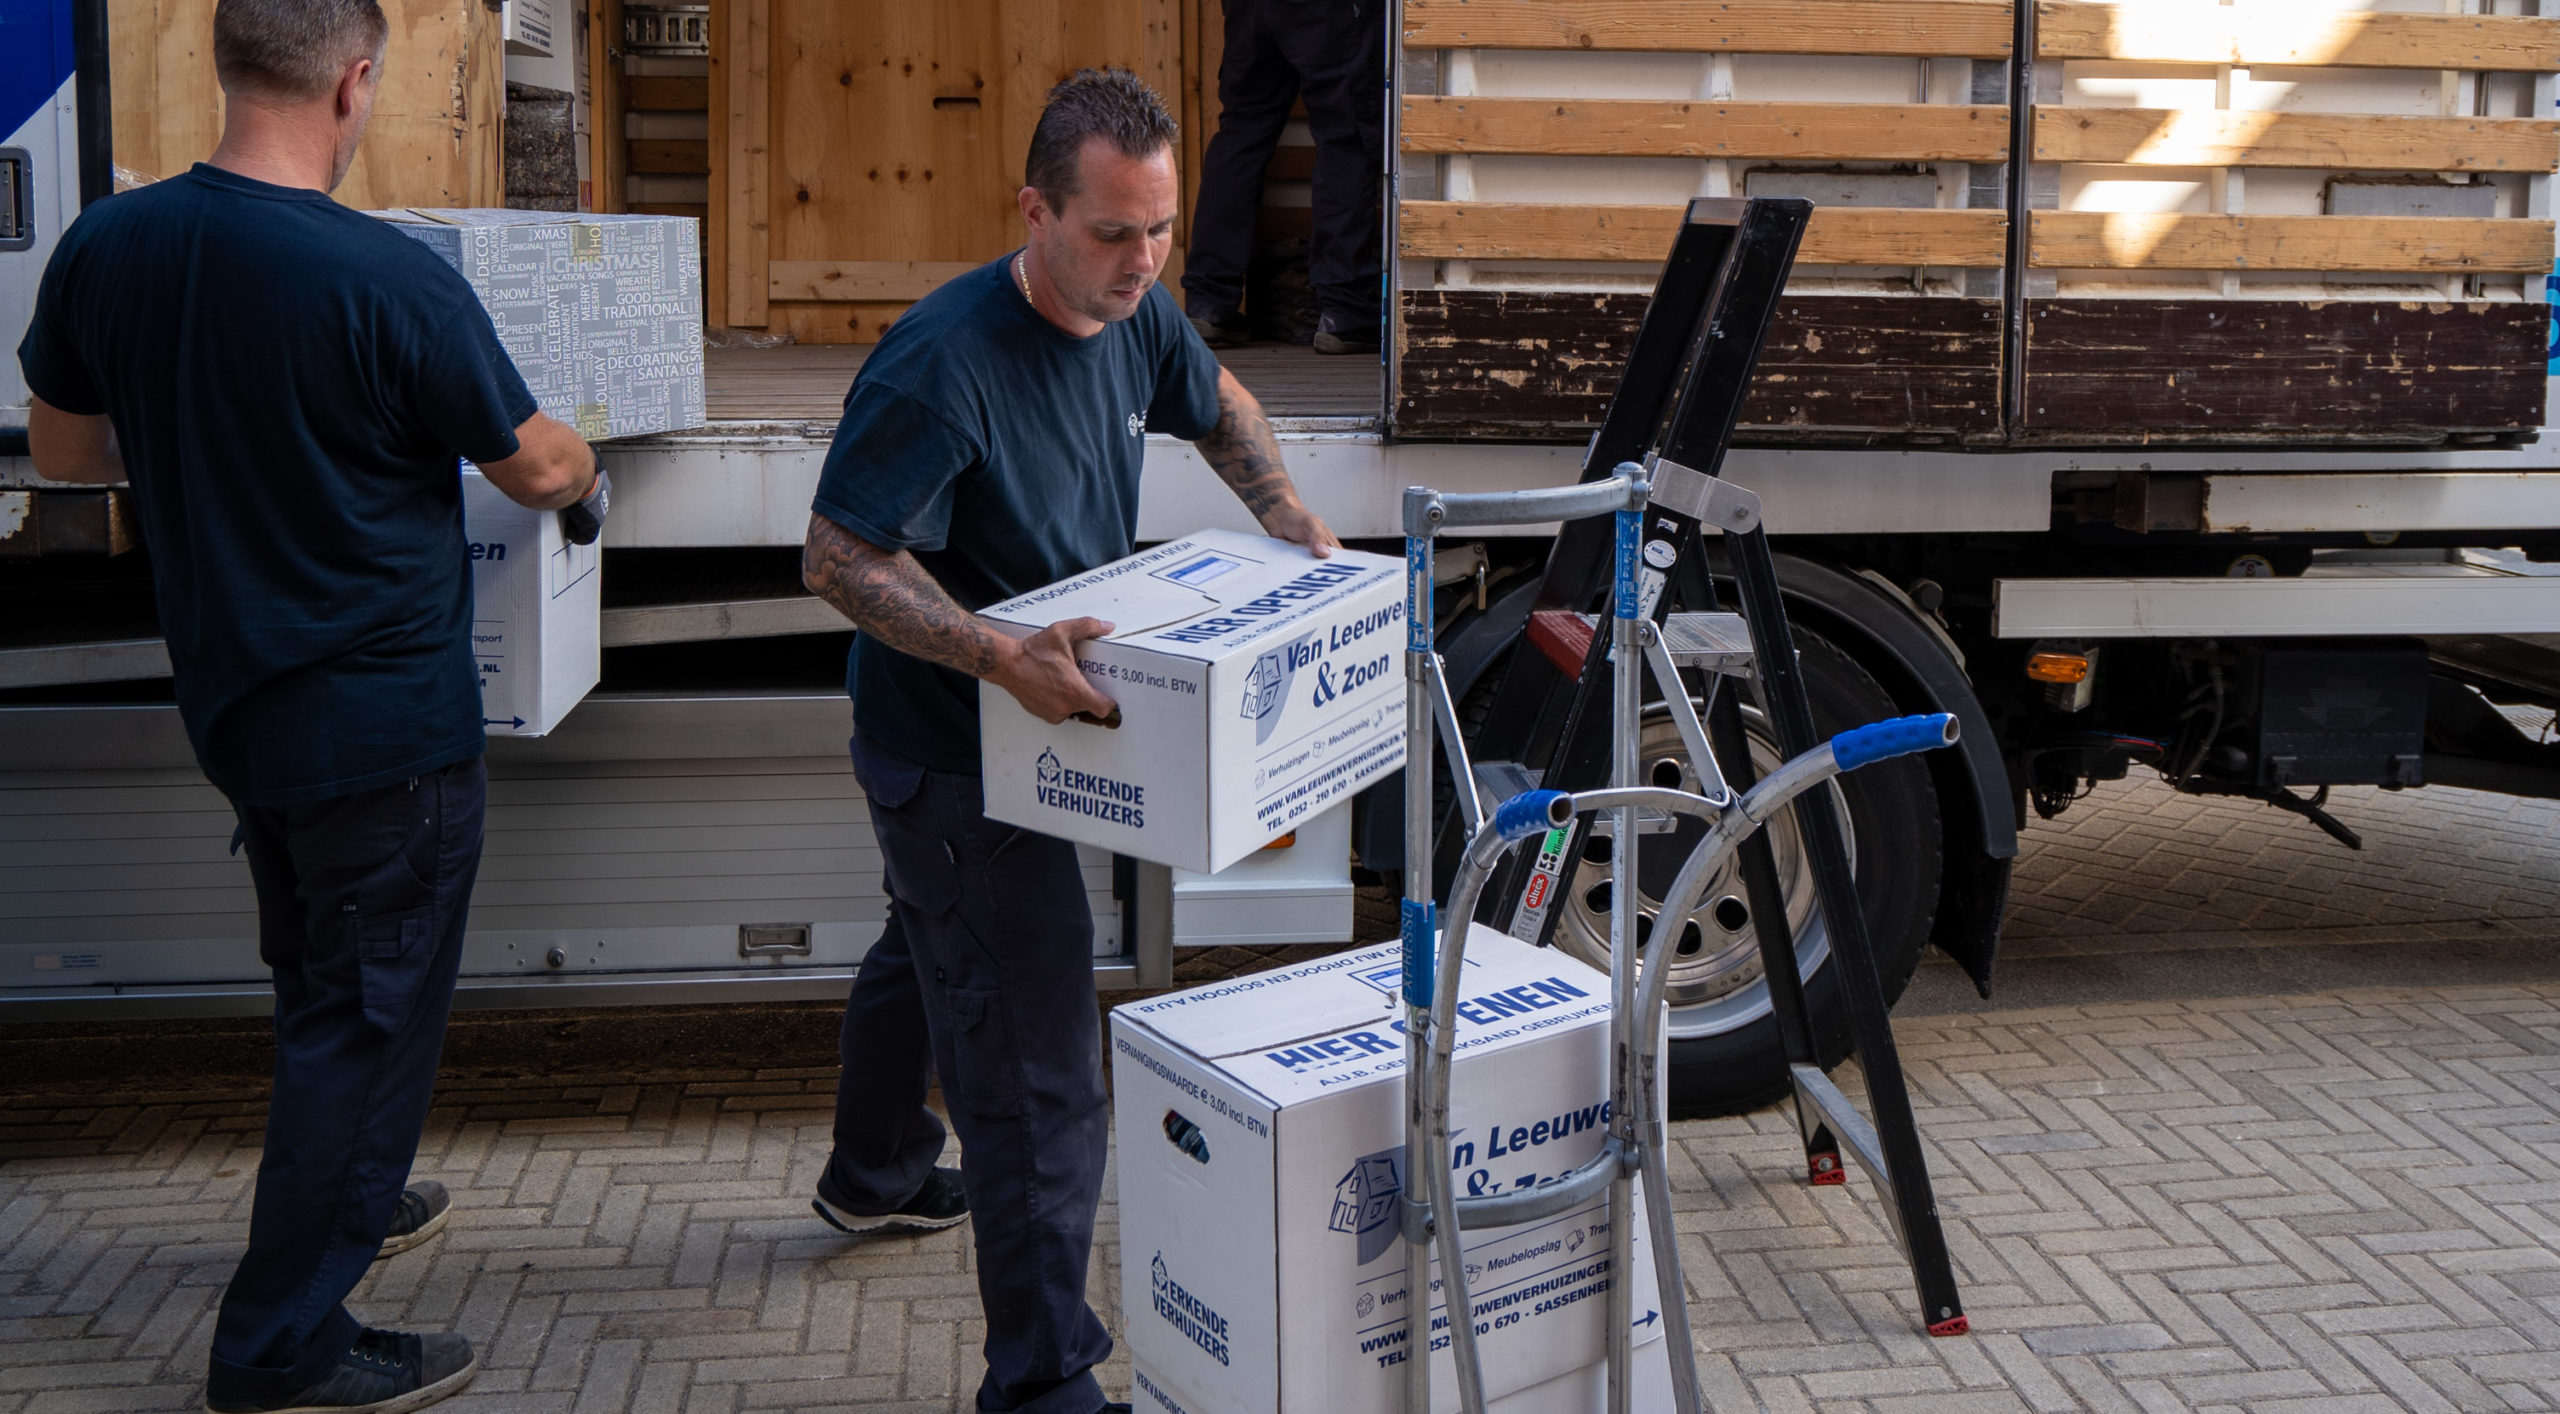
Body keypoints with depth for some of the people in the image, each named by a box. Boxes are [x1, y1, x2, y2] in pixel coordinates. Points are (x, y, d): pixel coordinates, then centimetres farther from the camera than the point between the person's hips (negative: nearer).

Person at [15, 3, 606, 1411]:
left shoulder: (105, 247, -5)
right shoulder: (389, 279, -23)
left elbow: (61, 449, 10)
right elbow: (538, 465, -10)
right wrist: (584, 473, 12)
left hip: (230, 701, 7)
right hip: (388, 724, -7)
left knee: (317, 985, 26)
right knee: (372, 1017, 7)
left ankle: (336, 1196, 47)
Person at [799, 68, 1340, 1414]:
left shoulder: (1135, 317, -4)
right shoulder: (943, 364, -30)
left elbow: (1215, 399, 18)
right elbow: (838, 559, -27)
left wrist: (1283, 511, 1)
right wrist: (1000, 657, -38)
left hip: (1031, 730, 9)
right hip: (950, 749, -9)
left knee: (927, 951, 31)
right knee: (1037, 1068, -9)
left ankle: (874, 1174, 57)